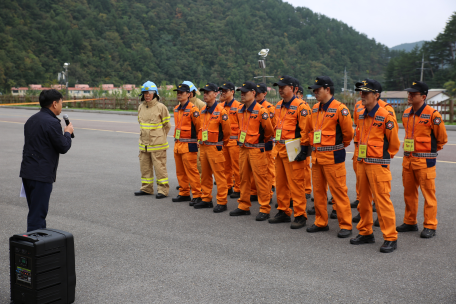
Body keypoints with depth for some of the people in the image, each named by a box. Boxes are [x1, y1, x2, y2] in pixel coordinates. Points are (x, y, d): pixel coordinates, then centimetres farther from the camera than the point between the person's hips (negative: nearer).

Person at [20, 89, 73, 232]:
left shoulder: (31, 120, 14)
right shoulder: (52, 122, -15)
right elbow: (63, 147, -11)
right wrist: (68, 133, 6)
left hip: (27, 172, 9)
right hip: (41, 175, -9)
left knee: (35, 211, 18)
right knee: (38, 214, -5)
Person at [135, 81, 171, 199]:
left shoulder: (161, 107, -8)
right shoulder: (141, 107, 9)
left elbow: (167, 125, -2)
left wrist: (159, 138, 3)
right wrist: (145, 135, 14)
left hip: (157, 144, -6)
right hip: (144, 144, 6)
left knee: (160, 167, -3)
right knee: (145, 167, 12)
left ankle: (163, 190, 4)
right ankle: (146, 188, 24)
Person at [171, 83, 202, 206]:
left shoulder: (192, 109, -13)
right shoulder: (176, 109, 13)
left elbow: (199, 126, -11)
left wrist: (198, 140, -7)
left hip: (189, 145, -8)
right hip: (177, 144, 8)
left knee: (192, 171, -6)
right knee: (180, 172, 13)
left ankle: (197, 195, 1)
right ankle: (184, 194, 23)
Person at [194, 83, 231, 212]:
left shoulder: (220, 111, -12)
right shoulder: (203, 111, 11)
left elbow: (227, 130, -7)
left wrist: (222, 142, 5)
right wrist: (201, 141, 17)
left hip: (215, 147, -8)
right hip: (203, 147, 8)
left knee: (219, 175, -4)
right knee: (205, 175, 13)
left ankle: (222, 202, 1)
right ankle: (206, 199, 23)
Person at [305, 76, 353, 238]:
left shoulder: (339, 108, -13)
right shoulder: (315, 109, 11)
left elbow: (348, 132, -9)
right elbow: (309, 128, 24)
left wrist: (340, 145, 5)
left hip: (333, 157, -8)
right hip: (316, 156, 8)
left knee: (339, 191, -3)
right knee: (318, 191, 12)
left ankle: (345, 225, 5)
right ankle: (321, 222, 23)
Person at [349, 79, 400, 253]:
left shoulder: (386, 117, -12)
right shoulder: (361, 116, 10)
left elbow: (394, 143, -6)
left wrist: (384, 156, 3)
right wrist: (360, 155, 16)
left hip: (378, 165, -8)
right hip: (362, 163, 8)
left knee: (382, 201, -6)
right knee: (363, 200, 13)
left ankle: (390, 238, 2)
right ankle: (365, 233, 25)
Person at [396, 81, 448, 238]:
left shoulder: (432, 114, -13)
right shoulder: (406, 114, 8)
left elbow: (442, 138, -3)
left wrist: (430, 149, 9)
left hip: (425, 161, -7)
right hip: (407, 159, 7)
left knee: (428, 194, 0)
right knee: (409, 193, 13)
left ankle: (430, 226, 7)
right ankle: (410, 222, 24)